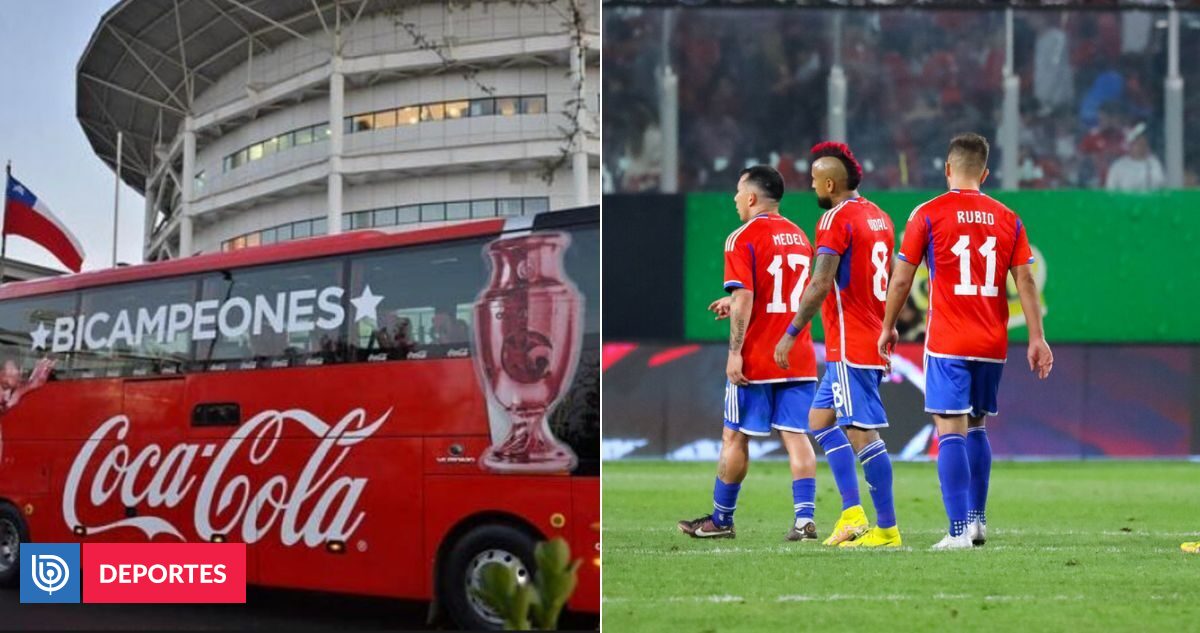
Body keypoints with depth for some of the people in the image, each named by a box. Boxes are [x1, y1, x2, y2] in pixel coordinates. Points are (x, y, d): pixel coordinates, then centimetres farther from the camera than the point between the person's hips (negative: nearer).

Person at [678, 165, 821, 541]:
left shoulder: (742, 239, -9)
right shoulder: (799, 237, 13)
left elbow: (744, 298, -17)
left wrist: (735, 352, -16)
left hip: (756, 359, -6)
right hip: (799, 359, 6)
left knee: (735, 438, 6)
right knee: (795, 435, 2)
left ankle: (721, 520, 16)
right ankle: (804, 520, -8)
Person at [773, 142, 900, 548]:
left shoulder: (836, 218, -12)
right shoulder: (879, 217, 15)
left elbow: (822, 284, -20)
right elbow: (890, 285, 20)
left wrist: (791, 334, -17)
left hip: (849, 346, -10)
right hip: (876, 340, 10)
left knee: (862, 432, -7)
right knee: (820, 419, 17)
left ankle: (887, 530, -6)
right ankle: (852, 512, 10)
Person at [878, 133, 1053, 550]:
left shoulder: (928, 215, -3)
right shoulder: (1007, 219, 7)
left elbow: (902, 279, -1)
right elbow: (1025, 281, 3)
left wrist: (888, 328, 12)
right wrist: (1037, 338, 4)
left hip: (947, 344, -4)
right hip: (993, 344, 4)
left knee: (951, 431, -6)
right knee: (976, 427, 20)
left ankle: (960, 530, -14)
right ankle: (977, 519, 20)